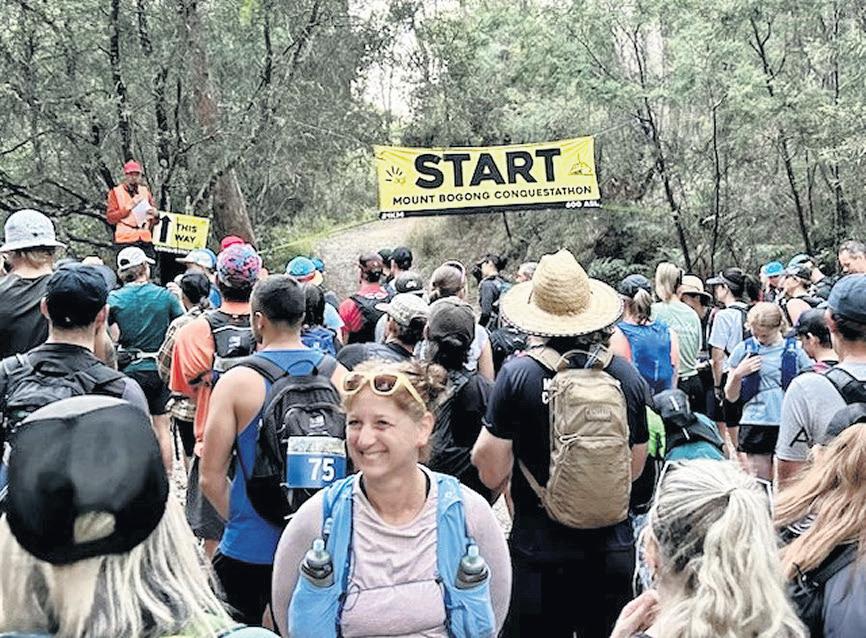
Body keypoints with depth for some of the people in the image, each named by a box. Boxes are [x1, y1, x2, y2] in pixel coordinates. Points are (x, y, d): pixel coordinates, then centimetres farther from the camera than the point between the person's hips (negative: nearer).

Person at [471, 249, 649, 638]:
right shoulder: (627, 375, -3)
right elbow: (635, 467, 8)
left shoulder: (518, 374, -14)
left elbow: (492, 474, -13)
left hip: (540, 554, -3)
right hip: (613, 552, 3)